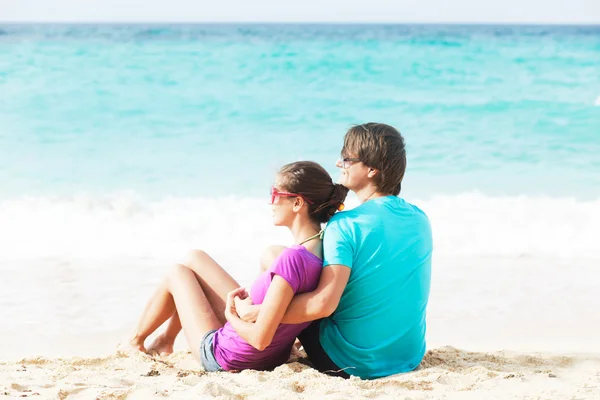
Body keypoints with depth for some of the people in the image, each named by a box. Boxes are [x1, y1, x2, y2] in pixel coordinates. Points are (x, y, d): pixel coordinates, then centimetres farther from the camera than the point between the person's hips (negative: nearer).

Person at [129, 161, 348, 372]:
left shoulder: (292, 258, -35)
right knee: (195, 258, 20)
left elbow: (260, 338, -32)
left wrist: (231, 316, -13)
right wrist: (252, 300, -1)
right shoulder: (322, 248, -10)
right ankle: (166, 340, 37)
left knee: (177, 274, 17)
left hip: (221, 356, -8)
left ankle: (136, 341, 42)